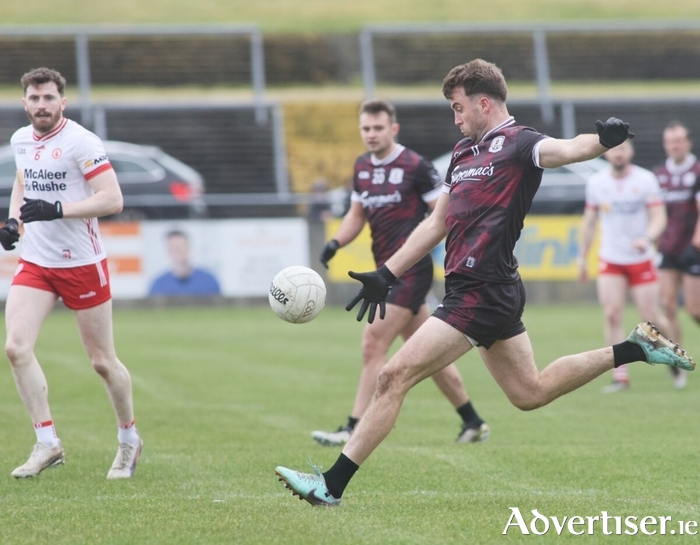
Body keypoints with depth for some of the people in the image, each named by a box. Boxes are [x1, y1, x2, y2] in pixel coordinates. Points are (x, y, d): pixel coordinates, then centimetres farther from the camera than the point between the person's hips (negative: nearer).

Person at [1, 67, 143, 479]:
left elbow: (113, 199, -21)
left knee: (103, 361, 4)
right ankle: (48, 443, -4)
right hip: (35, 262, 5)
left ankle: (129, 439, 27)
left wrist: (56, 209, -29)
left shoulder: (80, 142, -15)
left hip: (82, 264, -5)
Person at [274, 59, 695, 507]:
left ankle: (332, 485, -8)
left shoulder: (518, 143, -9)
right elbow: (437, 223, 24)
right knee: (531, 392, 19)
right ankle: (636, 347, 25)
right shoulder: (465, 152, 17)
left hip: (481, 293, -10)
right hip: (488, 292, 10)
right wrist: (386, 275, 23)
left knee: (395, 376, -11)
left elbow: (566, 150, -29)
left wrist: (604, 140, -51)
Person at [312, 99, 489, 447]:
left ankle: (355, 430, -12)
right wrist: (336, 242, 5)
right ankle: (473, 423, 23)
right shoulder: (362, 167, 12)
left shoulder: (415, 166, -10)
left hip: (409, 271, -8)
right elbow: (357, 214, 21)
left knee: (373, 344, -14)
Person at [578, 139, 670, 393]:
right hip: (610, 260, 2)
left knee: (650, 318, -2)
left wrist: (647, 238, -31)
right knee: (612, 314, -12)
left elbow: (659, 216, -11)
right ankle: (620, 375, -7)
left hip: (641, 259, -2)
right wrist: (582, 257, 10)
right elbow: (589, 221, 11)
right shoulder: (595, 182, 1)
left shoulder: (645, 179, -7)